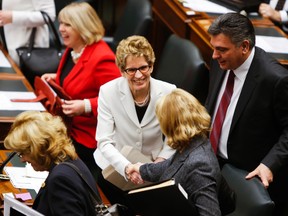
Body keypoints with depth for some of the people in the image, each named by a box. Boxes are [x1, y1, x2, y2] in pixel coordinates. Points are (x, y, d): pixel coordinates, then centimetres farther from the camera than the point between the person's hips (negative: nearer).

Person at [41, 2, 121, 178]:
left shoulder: (101, 58, -24)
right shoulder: (73, 50, 7)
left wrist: (86, 107, -33)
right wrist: (56, 78, 10)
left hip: (88, 138, -9)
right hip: (70, 130, 9)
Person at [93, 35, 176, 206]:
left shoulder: (168, 92, -10)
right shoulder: (108, 92, -14)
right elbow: (104, 142, -15)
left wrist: (162, 159, -14)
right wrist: (127, 168, -30)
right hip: (116, 166, -1)